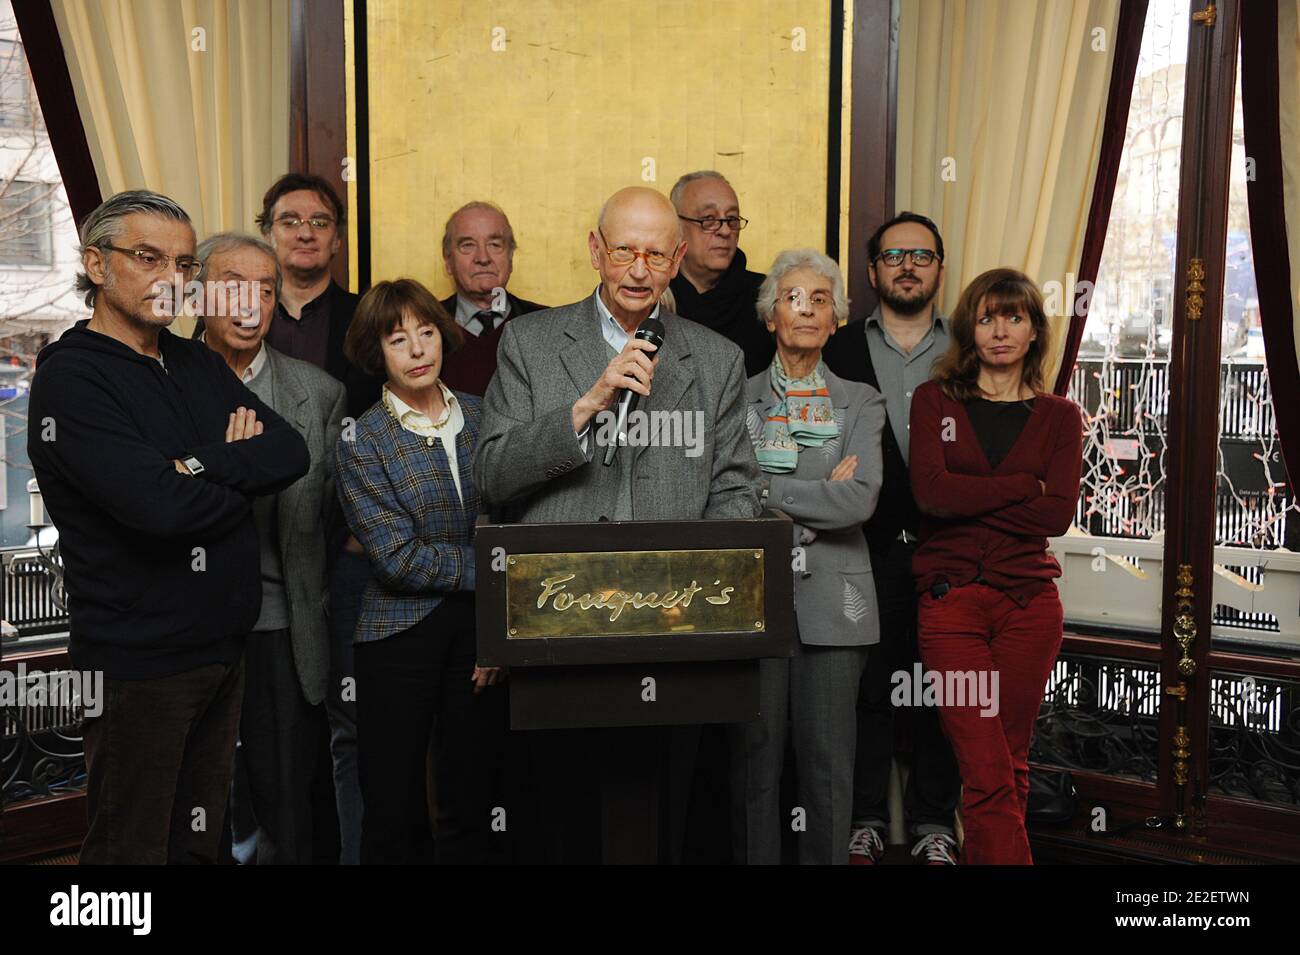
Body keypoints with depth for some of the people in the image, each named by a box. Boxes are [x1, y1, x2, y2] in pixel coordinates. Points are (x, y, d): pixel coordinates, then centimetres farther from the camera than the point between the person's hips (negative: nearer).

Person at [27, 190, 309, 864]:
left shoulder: (197, 365, 11)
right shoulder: (70, 378, -12)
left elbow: (292, 452, -1)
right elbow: (159, 503, -25)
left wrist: (200, 464, -17)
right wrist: (243, 471, -7)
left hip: (223, 646, 7)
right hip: (137, 659, -7)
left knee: (201, 838, 19)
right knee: (133, 846, 8)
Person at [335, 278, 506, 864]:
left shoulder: (481, 416, 6)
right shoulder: (362, 441, -4)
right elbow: (398, 557, -11)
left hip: (484, 633, 3)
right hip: (402, 637, -3)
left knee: (473, 812, 11)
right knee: (392, 819, 7)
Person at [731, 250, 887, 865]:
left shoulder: (861, 403, 9)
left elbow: (860, 499, -7)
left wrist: (766, 491, -8)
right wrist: (822, 491, -8)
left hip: (831, 603, 0)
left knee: (829, 765, 3)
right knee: (755, 759, 4)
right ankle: (755, 858, 18)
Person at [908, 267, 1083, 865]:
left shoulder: (1059, 417, 10)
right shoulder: (934, 401, 8)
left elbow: (1058, 515, -6)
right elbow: (930, 490, -10)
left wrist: (969, 500, -9)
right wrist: (1026, 485, -6)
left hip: (1029, 601, 2)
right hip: (950, 600, -1)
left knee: (1011, 766, 7)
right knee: (988, 775, -6)